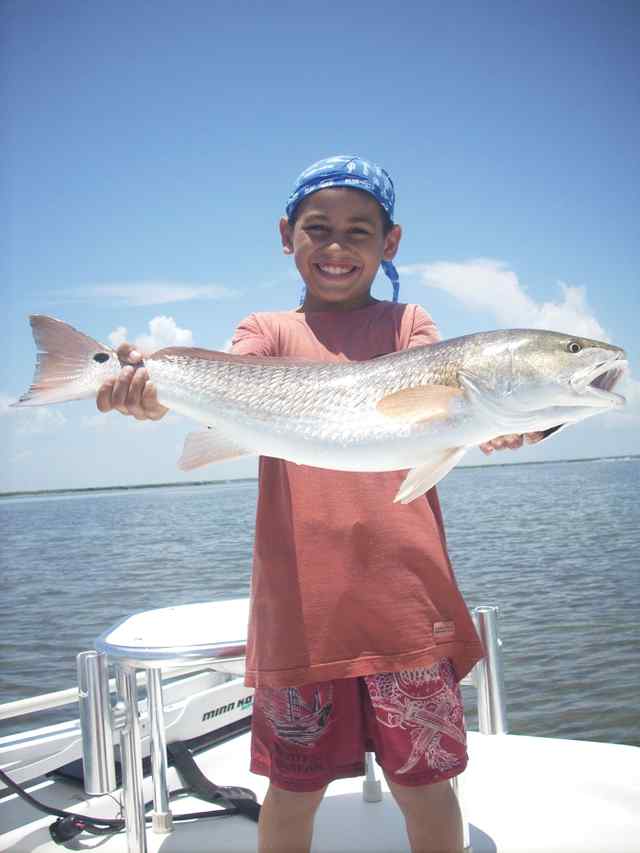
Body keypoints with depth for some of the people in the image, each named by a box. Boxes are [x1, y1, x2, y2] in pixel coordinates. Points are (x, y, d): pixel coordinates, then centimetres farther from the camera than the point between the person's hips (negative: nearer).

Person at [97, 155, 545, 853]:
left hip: (404, 592, 0)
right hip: (302, 599, 0)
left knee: (424, 781, 9)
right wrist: (159, 390, -33)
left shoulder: (408, 323, 13)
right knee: (294, 787, 11)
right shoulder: (268, 331, 11)